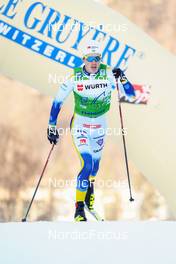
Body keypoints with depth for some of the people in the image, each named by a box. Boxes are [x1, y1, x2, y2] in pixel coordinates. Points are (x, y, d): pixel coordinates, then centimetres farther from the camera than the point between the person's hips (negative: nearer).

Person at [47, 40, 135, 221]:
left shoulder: (108, 74, -13)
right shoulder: (75, 77, -16)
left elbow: (131, 93, -13)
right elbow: (58, 101, -6)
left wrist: (122, 79, -31)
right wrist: (51, 126, -8)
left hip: (100, 125, 3)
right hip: (80, 125, -3)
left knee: (95, 162, 17)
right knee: (87, 163, -19)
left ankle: (90, 186, 53)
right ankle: (79, 208, -11)